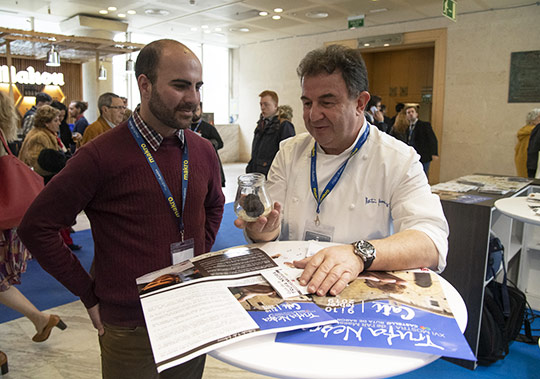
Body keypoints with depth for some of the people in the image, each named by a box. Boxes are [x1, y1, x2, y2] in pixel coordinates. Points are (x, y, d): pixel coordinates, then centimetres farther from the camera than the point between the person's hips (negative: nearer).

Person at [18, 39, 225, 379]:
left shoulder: (204, 151, 0)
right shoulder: (101, 156, -17)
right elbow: (37, 227, -10)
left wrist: (202, 257, 6)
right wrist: (90, 294, -9)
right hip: (131, 330, -5)